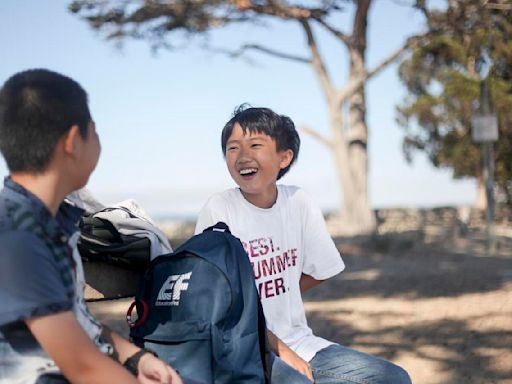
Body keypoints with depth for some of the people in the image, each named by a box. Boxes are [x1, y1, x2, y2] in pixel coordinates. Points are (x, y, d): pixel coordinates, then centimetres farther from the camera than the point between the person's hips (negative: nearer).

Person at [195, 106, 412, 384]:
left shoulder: (298, 203, 2)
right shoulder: (219, 210, -10)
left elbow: (319, 272, 15)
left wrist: (271, 295, 4)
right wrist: (280, 350, -12)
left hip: (300, 341, 5)